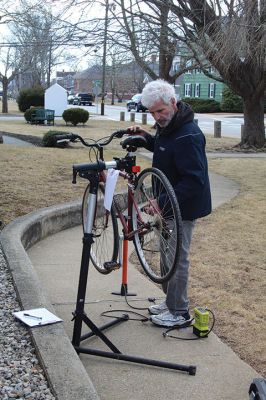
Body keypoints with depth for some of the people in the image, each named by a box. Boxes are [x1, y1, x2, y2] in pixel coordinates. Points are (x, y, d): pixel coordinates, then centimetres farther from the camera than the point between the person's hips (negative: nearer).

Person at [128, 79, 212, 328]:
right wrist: (144, 137, 7)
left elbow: (195, 180, -30)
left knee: (177, 259, 0)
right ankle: (170, 301, 35)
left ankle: (179, 313, 14)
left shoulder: (187, 136, -27)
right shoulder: (167, 126, 5)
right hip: (169, 204, 10)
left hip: (183, 207, -10)